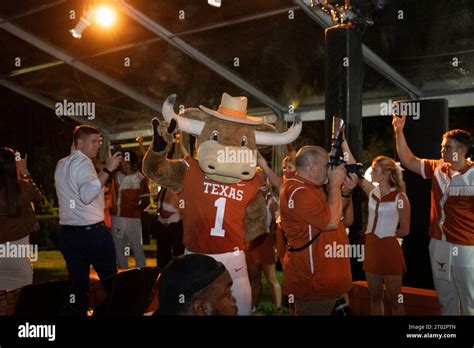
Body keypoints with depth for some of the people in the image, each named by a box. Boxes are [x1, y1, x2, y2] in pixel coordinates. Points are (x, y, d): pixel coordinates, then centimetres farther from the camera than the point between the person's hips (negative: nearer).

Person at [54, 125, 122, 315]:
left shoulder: (61, 165, 14)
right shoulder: (82, 162, -12)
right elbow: (87, 194, -28)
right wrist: (107, 169, -25)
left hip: (67, 233, 8)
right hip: (92, 232, -8)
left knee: (77, 283, 12)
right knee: (110, 280, 4)